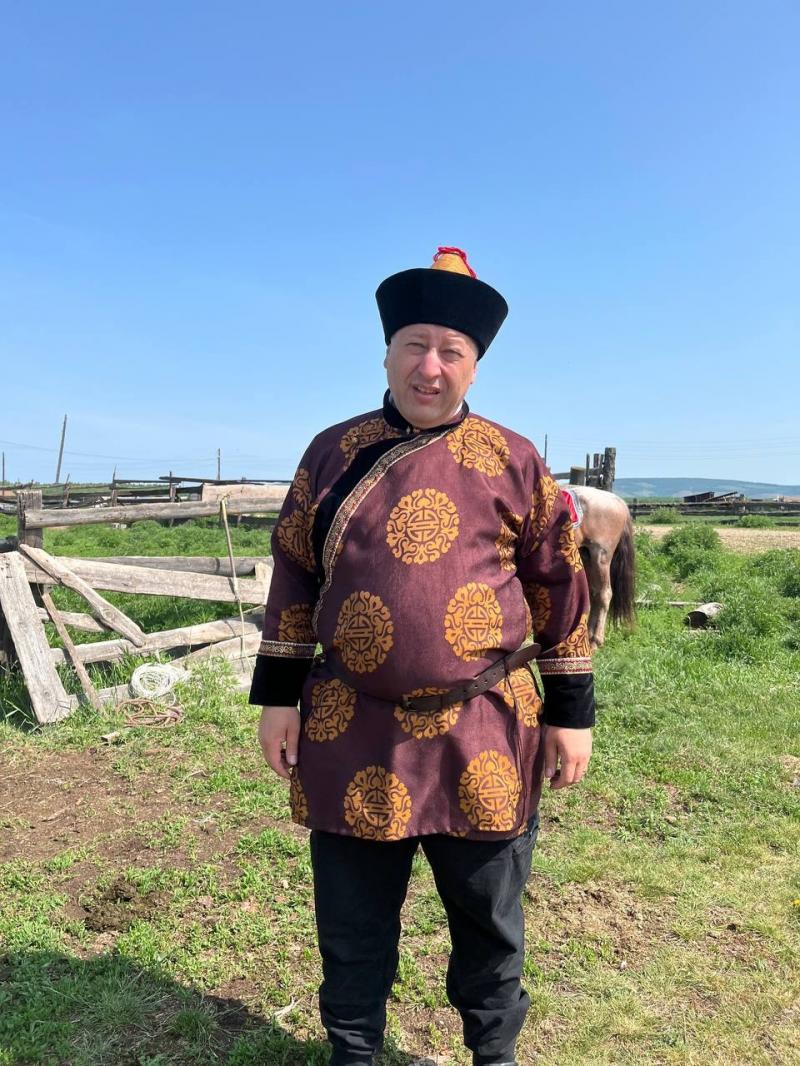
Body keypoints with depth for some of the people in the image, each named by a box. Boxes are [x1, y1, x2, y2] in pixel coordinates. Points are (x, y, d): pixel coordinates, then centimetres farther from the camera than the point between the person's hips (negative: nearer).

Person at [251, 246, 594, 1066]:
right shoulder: (332, 453, 3)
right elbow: (295, 579, 5)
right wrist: (277, 695, 3)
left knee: (489, 926, 18)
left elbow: (560, 592, 1)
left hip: (485, 740, 0)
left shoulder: (515, 461, -1)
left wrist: (570, 713, 0)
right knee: (352, 928, 17)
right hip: (353, 736, 1)